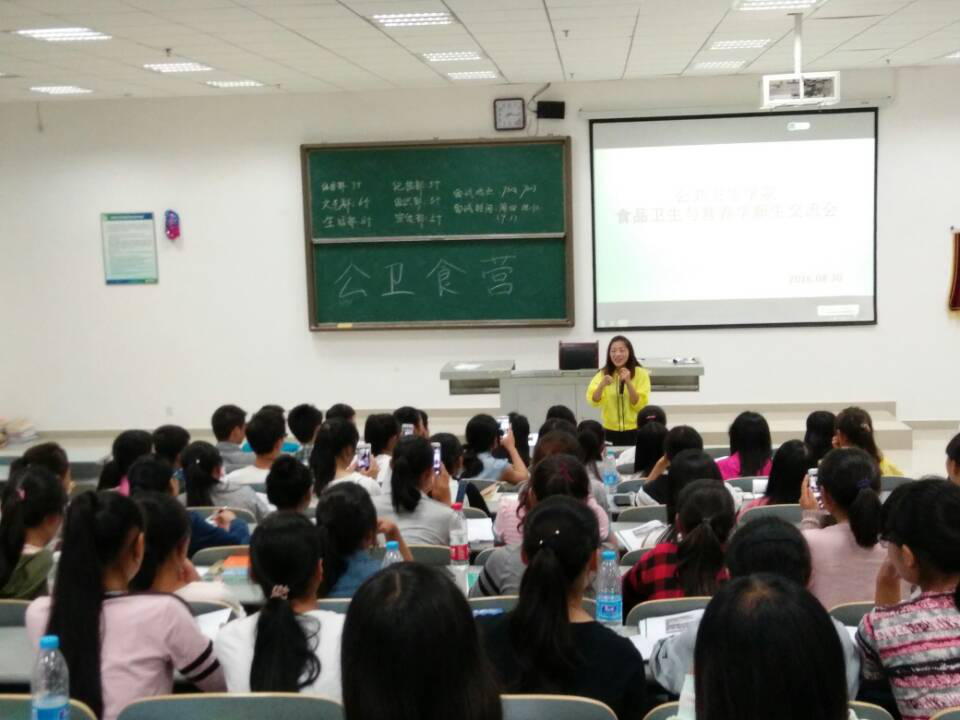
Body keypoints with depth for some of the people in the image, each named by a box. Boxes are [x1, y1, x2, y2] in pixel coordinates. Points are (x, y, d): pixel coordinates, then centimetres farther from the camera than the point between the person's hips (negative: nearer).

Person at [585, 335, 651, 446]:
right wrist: (601, 385, -29)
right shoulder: (603, 374, 2)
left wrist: (628, 383, -22)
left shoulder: (641, 374, -4)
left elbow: (640, 405, -11)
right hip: (610, 432, 2)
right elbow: (593, 402, -11)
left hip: (634, 432, -1)